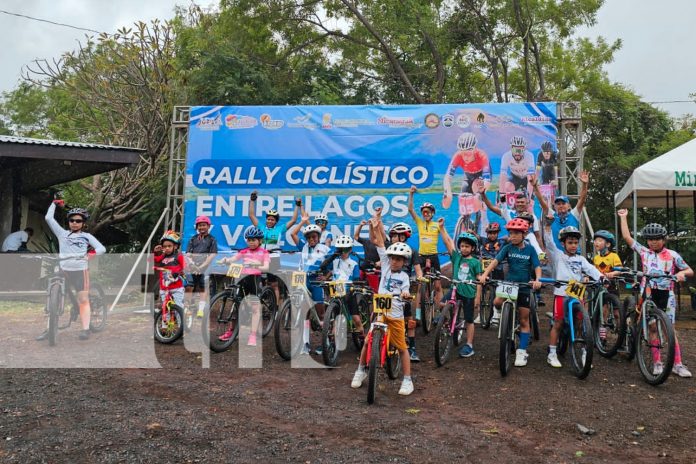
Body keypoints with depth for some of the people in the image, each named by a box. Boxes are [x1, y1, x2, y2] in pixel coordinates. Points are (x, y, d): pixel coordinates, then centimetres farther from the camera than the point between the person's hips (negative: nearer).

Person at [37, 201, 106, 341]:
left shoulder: (87, 236, 10)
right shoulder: (62, 234, 13)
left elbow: (102, 248, 2)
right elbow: (49, 218, 10)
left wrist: (93, 252, -14)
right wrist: (54, 203, 17)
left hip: (81, 270, -2)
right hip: (63, 270, 2)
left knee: (83, 300, -1)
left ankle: (85, 329, 2)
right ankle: (50, 329, 7)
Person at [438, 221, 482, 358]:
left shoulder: (475, 262, -2)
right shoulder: (456, 257, 5)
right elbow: (448, 242, -1)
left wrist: (478, 297, -6)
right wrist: (441, 227, -8)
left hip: (469, 293, -2)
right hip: (455, 289, 3)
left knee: (469, 320, 6)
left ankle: (469, 345, 15)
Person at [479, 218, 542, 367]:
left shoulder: (530, 249, -3)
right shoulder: (508, 248, -2)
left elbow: (537, 267, -8)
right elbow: (496, 261, -12)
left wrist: (537, 280, -29)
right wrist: (485, 274, -28)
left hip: (524, 288, -1)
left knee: (524, 320, 2)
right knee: (497, 302, -28)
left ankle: (522, 351, 10)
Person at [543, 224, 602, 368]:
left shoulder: (580, 259, 14)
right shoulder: (558, 255, 4)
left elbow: (591, 269, -1)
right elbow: (549, 241, -7)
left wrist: (601, 278, -21)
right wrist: (548, 224, -19)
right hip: (561, 294, -3)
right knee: (558, 324, 1)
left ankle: (583, 354, 15)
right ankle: (552, 354, 9)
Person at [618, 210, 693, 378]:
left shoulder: (672, 255, 3)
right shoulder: (644, 252, 6)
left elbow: (690, 271, 5)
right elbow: (626, 237, 4)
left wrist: (681, 273, -17)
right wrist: (623, 217, 7)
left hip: (666, 294, -1)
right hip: (648, 293, 1)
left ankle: (678, 364, 3)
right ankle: (657, 363, 6)